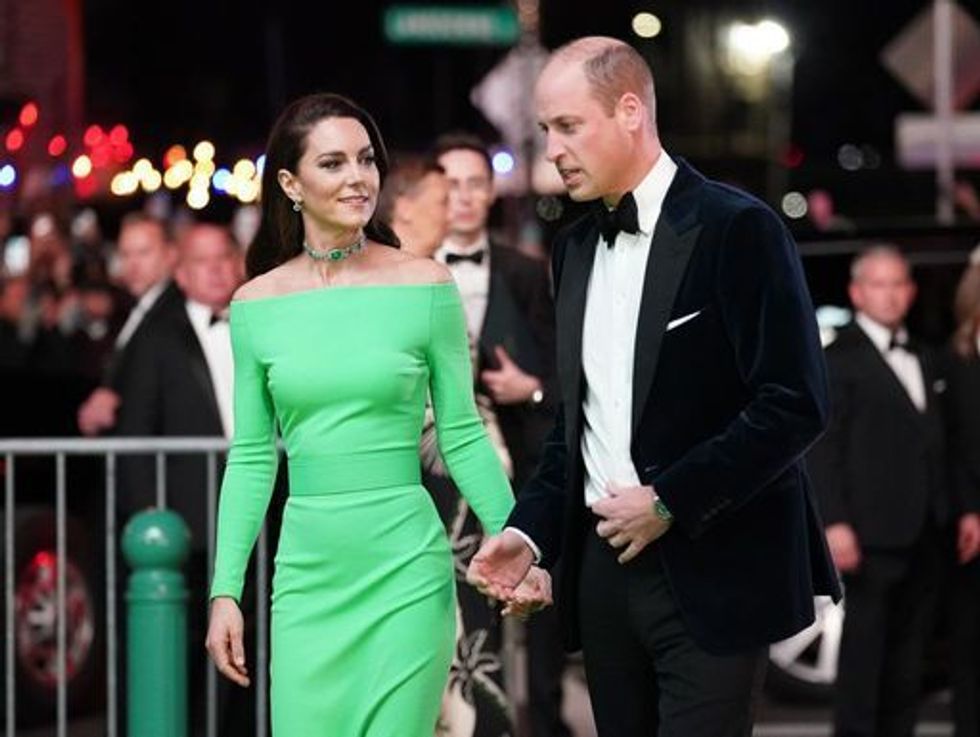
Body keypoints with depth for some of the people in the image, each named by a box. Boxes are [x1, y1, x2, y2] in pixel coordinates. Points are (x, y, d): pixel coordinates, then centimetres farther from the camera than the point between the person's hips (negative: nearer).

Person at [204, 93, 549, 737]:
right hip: (308, 571, 2)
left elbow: (463, 437, 3)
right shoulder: (256, 304, 5)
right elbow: (252, 459, 9)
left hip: (406, 567, -2)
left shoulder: (424, 285, -1)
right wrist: (226, 590, 5)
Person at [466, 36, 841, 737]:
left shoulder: (736, 228, -9)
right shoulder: (576, 247, 14)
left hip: (710, 572, -6)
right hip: (604, 565, 6)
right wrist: (531, 528, 5)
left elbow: (795, 403, -14)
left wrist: (670, 501, -15)